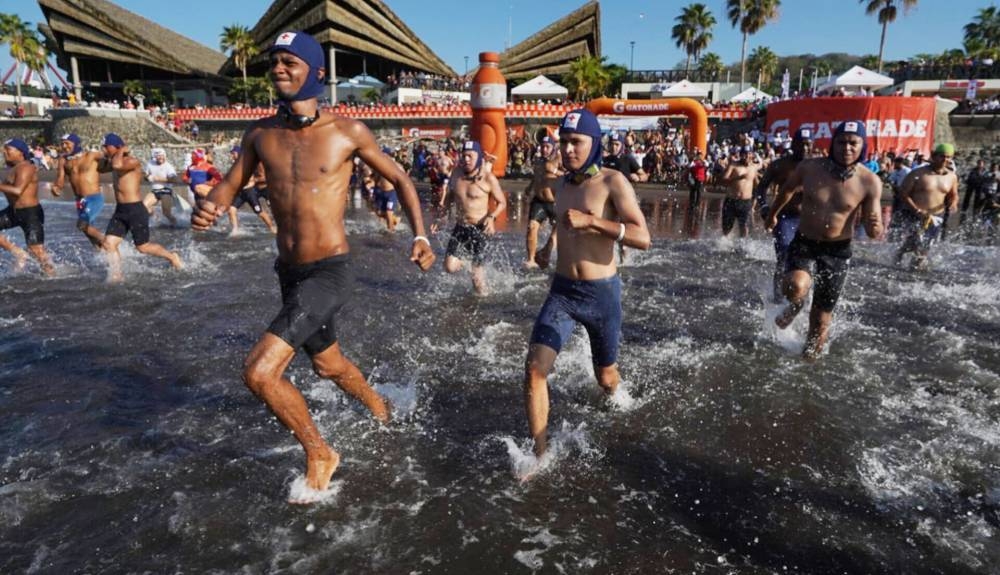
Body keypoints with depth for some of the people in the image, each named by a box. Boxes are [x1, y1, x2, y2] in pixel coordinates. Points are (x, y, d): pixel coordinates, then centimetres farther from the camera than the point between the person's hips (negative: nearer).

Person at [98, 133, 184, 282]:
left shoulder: (132, 161, -15)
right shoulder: (115, 162, 12)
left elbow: (117, 165, -35)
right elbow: (100, 168, 27)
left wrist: (121, 151, -16)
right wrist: (106, 157, 10)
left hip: (135, 210, -8)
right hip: (120, 210, 8)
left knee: (143, 247, 3)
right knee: (109, 243, 1)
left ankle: (172, 257, 24)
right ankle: (116, 275, 10)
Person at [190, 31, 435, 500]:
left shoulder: (346, 131, -9)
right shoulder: (260, 134, 2)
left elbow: (400, 180, 1)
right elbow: (231, 184, 8)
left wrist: (420, 236, -11)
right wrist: (207, 210, -16)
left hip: (330, 272, -6)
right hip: (289, 273, 6)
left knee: (259, 372, -17)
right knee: (328, 364, 24)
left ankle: (318, 454, 8)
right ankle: (382, 413, 54)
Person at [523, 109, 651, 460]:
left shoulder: (613, 182, -11)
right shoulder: (561, 186, 7)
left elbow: (642, 238, -21)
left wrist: (591, 220, -27)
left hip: (602, 293, -4)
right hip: (561, 291, 4)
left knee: (605, 377, 16)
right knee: (534, 370, -12)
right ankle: (540, 453, 2)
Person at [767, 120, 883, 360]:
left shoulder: (870, 182, -12)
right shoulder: (809, 167, -12)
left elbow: (874, 232, -9)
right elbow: (787, 191, 11)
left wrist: (875, 227, -34)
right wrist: (773, 215, 26)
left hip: (838, 250, 0)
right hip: (804, 242, 0)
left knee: (822, 316, 8)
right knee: (795, 286, -30)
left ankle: (810, 354, 35)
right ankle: (795, 305, 8)